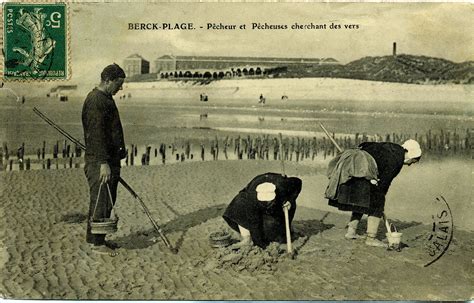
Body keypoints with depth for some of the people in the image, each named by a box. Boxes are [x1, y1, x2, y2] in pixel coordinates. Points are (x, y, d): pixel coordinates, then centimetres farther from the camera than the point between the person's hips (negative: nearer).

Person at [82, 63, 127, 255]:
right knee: (100, 202, -3)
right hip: (99, 162, -10)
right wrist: (103, 162, -24)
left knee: (108, 201, 14)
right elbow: (96, 134, -21)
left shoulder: (106, 99, 17)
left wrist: (119, 151, 27)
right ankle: (96, 242, 8)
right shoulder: (95, 100, -15)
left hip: (110, 159, 10)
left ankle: (99, 238, 24)